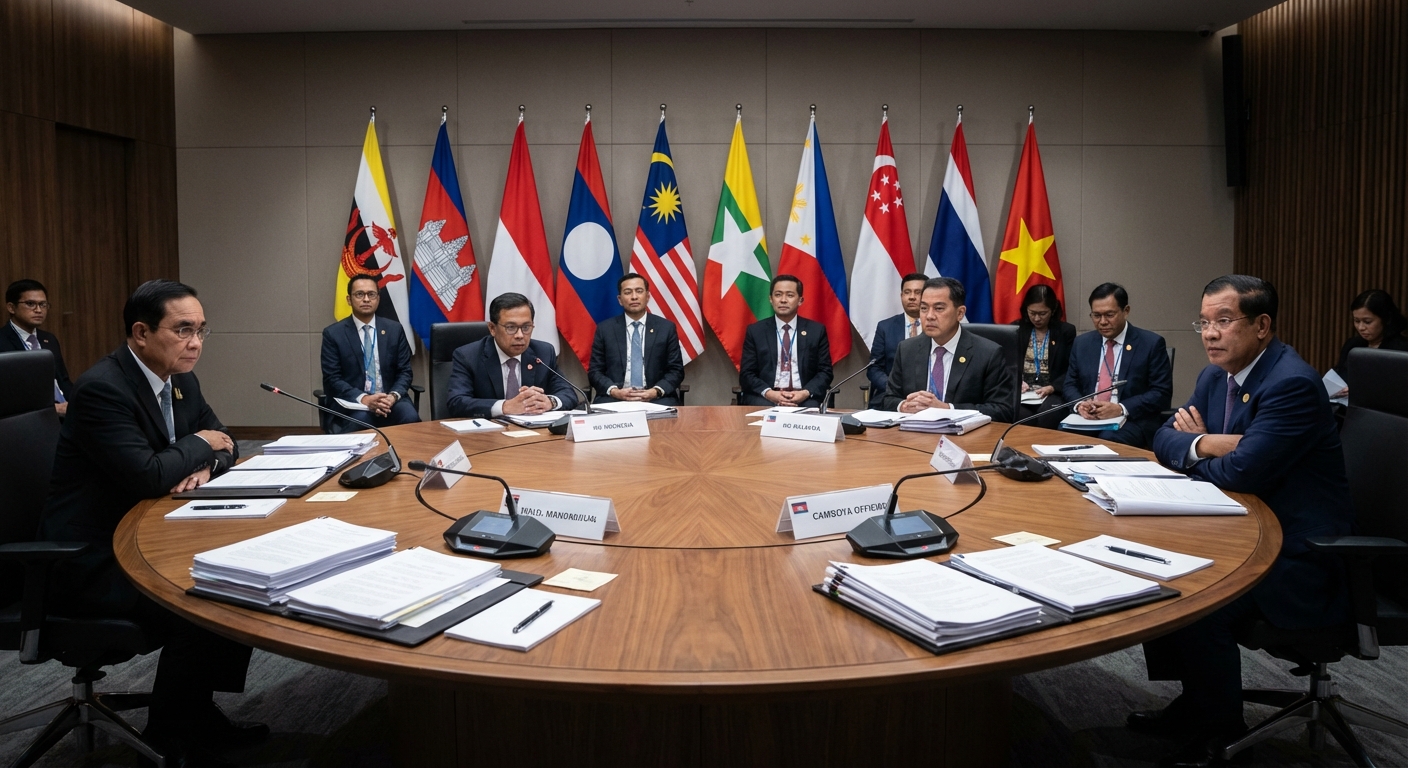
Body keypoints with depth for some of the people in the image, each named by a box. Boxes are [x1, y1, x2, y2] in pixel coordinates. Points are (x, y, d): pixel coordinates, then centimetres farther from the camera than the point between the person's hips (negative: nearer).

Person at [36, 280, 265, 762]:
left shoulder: (180, 379, 4)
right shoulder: (102, 388, -22)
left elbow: (222, 439, 12)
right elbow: (146, 476, -31)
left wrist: (205, 467, -11)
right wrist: (200, 445, -12)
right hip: (90, 559, -9)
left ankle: (198, 711, 9)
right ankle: (165, 741, -1)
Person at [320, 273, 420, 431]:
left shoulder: (395, 329, 9)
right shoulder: (333, 333, 2)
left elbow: (404, 371, 8)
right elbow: (332, 379, -4)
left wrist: (393, 396, -14)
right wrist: (363, 399, -20)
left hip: (389, 399, 3)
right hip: (351, 402, -2)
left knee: (410, 417, -29)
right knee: (361, 419, -36)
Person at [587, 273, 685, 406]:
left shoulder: (666, 328, 7)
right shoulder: (605, 329, 8)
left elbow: (676, 370, 6)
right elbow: (594, 371, 7)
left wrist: (656, 391, -11)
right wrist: (614, 391, -11)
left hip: (655, 398, 0)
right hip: (615, 398, 0)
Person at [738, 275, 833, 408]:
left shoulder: (817, 330, 9)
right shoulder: (755, 331, 8)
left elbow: (825, 371, 7)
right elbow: (746, 374, 4)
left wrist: (806, 393, -12)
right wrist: (768, 393, -15)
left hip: (803, 397, 1)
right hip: (765, 397, -1)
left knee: (811, 408, -31)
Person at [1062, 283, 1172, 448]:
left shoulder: (1151, 343, 0)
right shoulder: (1082, 343, 13)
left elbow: (1162, 393, -4)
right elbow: (1070, 385, 16)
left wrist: (1121, 409, -18)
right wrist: (1079, 404, -8)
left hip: (1132, 422, -3)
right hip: (1087, 419, 4)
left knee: (1108, 441, -36)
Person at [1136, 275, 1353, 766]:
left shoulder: (1293, 384, -22)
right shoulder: (1216, 376, 6)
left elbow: (1242, 470, -29)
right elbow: (1165, 439, 7)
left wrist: (1194, 450, -7)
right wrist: (1204, 443, -16)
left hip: (1298, 557, -9)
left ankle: (1221, 725, 2)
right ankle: (1194, 701, 14)